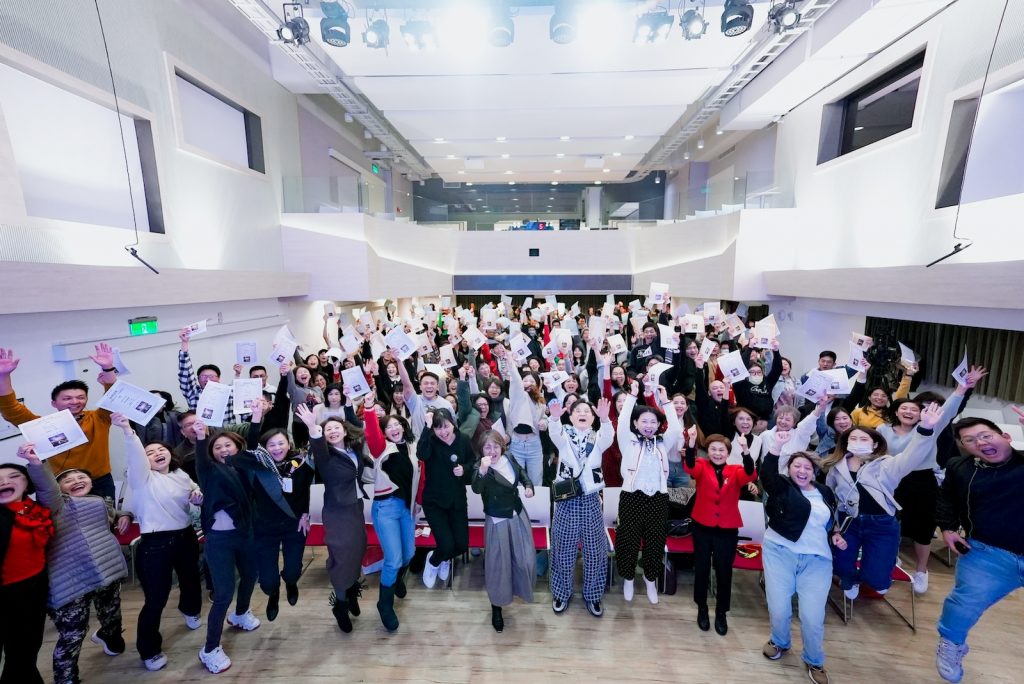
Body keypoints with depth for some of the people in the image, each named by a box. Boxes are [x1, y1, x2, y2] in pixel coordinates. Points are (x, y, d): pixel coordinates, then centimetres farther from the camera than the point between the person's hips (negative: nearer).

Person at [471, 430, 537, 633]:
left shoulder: (509, 460, -5)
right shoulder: (480, 467, -20)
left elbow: (522, 473, 15)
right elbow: (477, 489, -38)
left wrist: (528, 486, -4)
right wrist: (482, 470, -56)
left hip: (518, 516, 5)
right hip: (497, 522, -4)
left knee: (526, 560, 12)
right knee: (499, 564, 7)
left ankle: (521, 588, 46)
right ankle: (496, 607, 31)